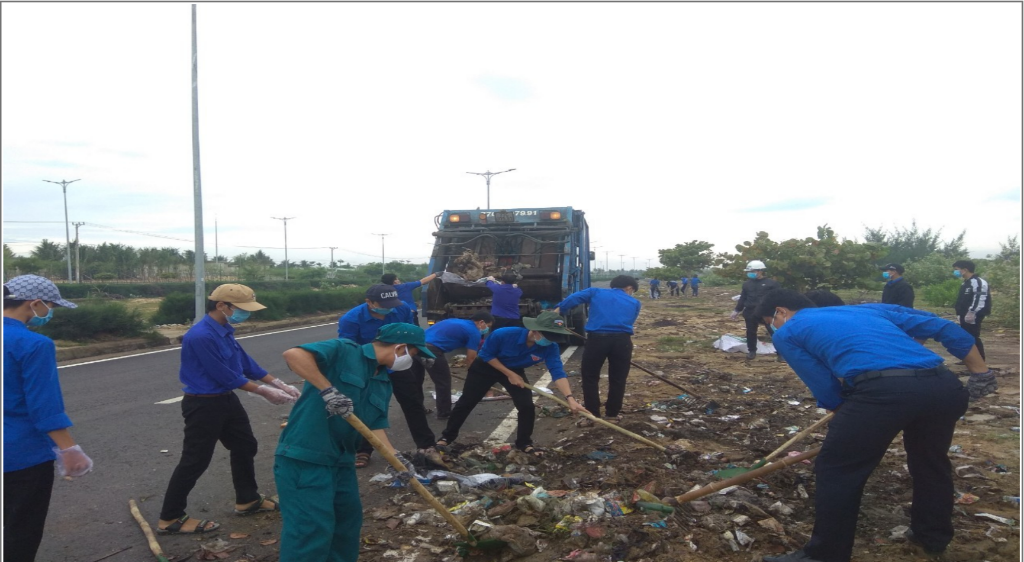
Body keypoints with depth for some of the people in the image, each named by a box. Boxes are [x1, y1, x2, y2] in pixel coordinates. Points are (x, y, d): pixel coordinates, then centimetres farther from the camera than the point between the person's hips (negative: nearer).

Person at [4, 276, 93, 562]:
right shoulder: (34, 344, -20)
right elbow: (44, 407, -22)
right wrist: (69, 449, -17)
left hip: (8, 449, 8)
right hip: (24, 453, -8)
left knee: (10, 527, 22)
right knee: (23, 533, 7)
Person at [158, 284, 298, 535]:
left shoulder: (224, 331, 3)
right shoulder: (201, 336, -27)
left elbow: (246, 363, 8)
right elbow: (226, 376, -24)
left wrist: (279, 384, 3)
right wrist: (265, 392, -17)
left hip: (226, 399, 10)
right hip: (203, 405, -10)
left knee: (245, 446, 19)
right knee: (194, 461, 1)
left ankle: (248, 500, 36)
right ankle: (169, 519, 17)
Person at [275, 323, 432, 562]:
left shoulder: (383, 386, 13)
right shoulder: (344, 352, -12)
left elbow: (376, 426, 10)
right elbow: (293, 354, -24)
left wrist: (394, 457, -6)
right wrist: (328, 390, -29)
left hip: (340, 461, 9)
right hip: (303, 458, -9)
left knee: (349, 518, 19)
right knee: (312, 530, -5)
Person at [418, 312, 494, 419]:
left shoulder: (457, 321, 27)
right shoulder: (474, 332, 4)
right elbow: (470, 359, 6)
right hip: (430, 348, -9)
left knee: (416, 381, 23)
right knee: (444, 381, 10)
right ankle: (444, 413, 22)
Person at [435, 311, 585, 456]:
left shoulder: (550, 348, -29)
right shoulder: (504, 334, -37)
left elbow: (558, 372, -35)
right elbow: (486, 354, -23)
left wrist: (570, 398, -50)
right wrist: (509, 375, -26)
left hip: (515, 371, 3)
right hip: (485, 367, -2)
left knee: (527, 406, -11)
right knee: (466, 402, 4)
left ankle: (524, 443, 12)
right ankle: (447, 436, 25)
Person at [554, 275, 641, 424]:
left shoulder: (596, 292, 17)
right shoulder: (634, 303, 20)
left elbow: (574, 298, 4)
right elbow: (628, 323, 19)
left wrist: (556, 311, 3)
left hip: (597, 338, -1)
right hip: (622, 340, 1)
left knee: (590, 377, 12)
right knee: (618, 378, 16)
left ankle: (592, 415, 13)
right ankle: (612, 414, 24)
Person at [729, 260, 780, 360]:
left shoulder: (772, 283, -3)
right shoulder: (747, 284, 11)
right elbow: (742, 299, 15)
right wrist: (736, 311, 10)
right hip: (750, 312, 4)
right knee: (751, 332, 9)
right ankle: (752, 351, 24)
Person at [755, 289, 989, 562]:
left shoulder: (787, 333, 18)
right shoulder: (868, 308, 33)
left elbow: (828, 393, 10)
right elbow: (942, 327, 27)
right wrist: (981, 374, 28)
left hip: (883, 390, -7)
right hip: (945, 386, 7)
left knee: (836, 470, 11)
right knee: (932, 462, 31)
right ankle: (934, 537, 51)